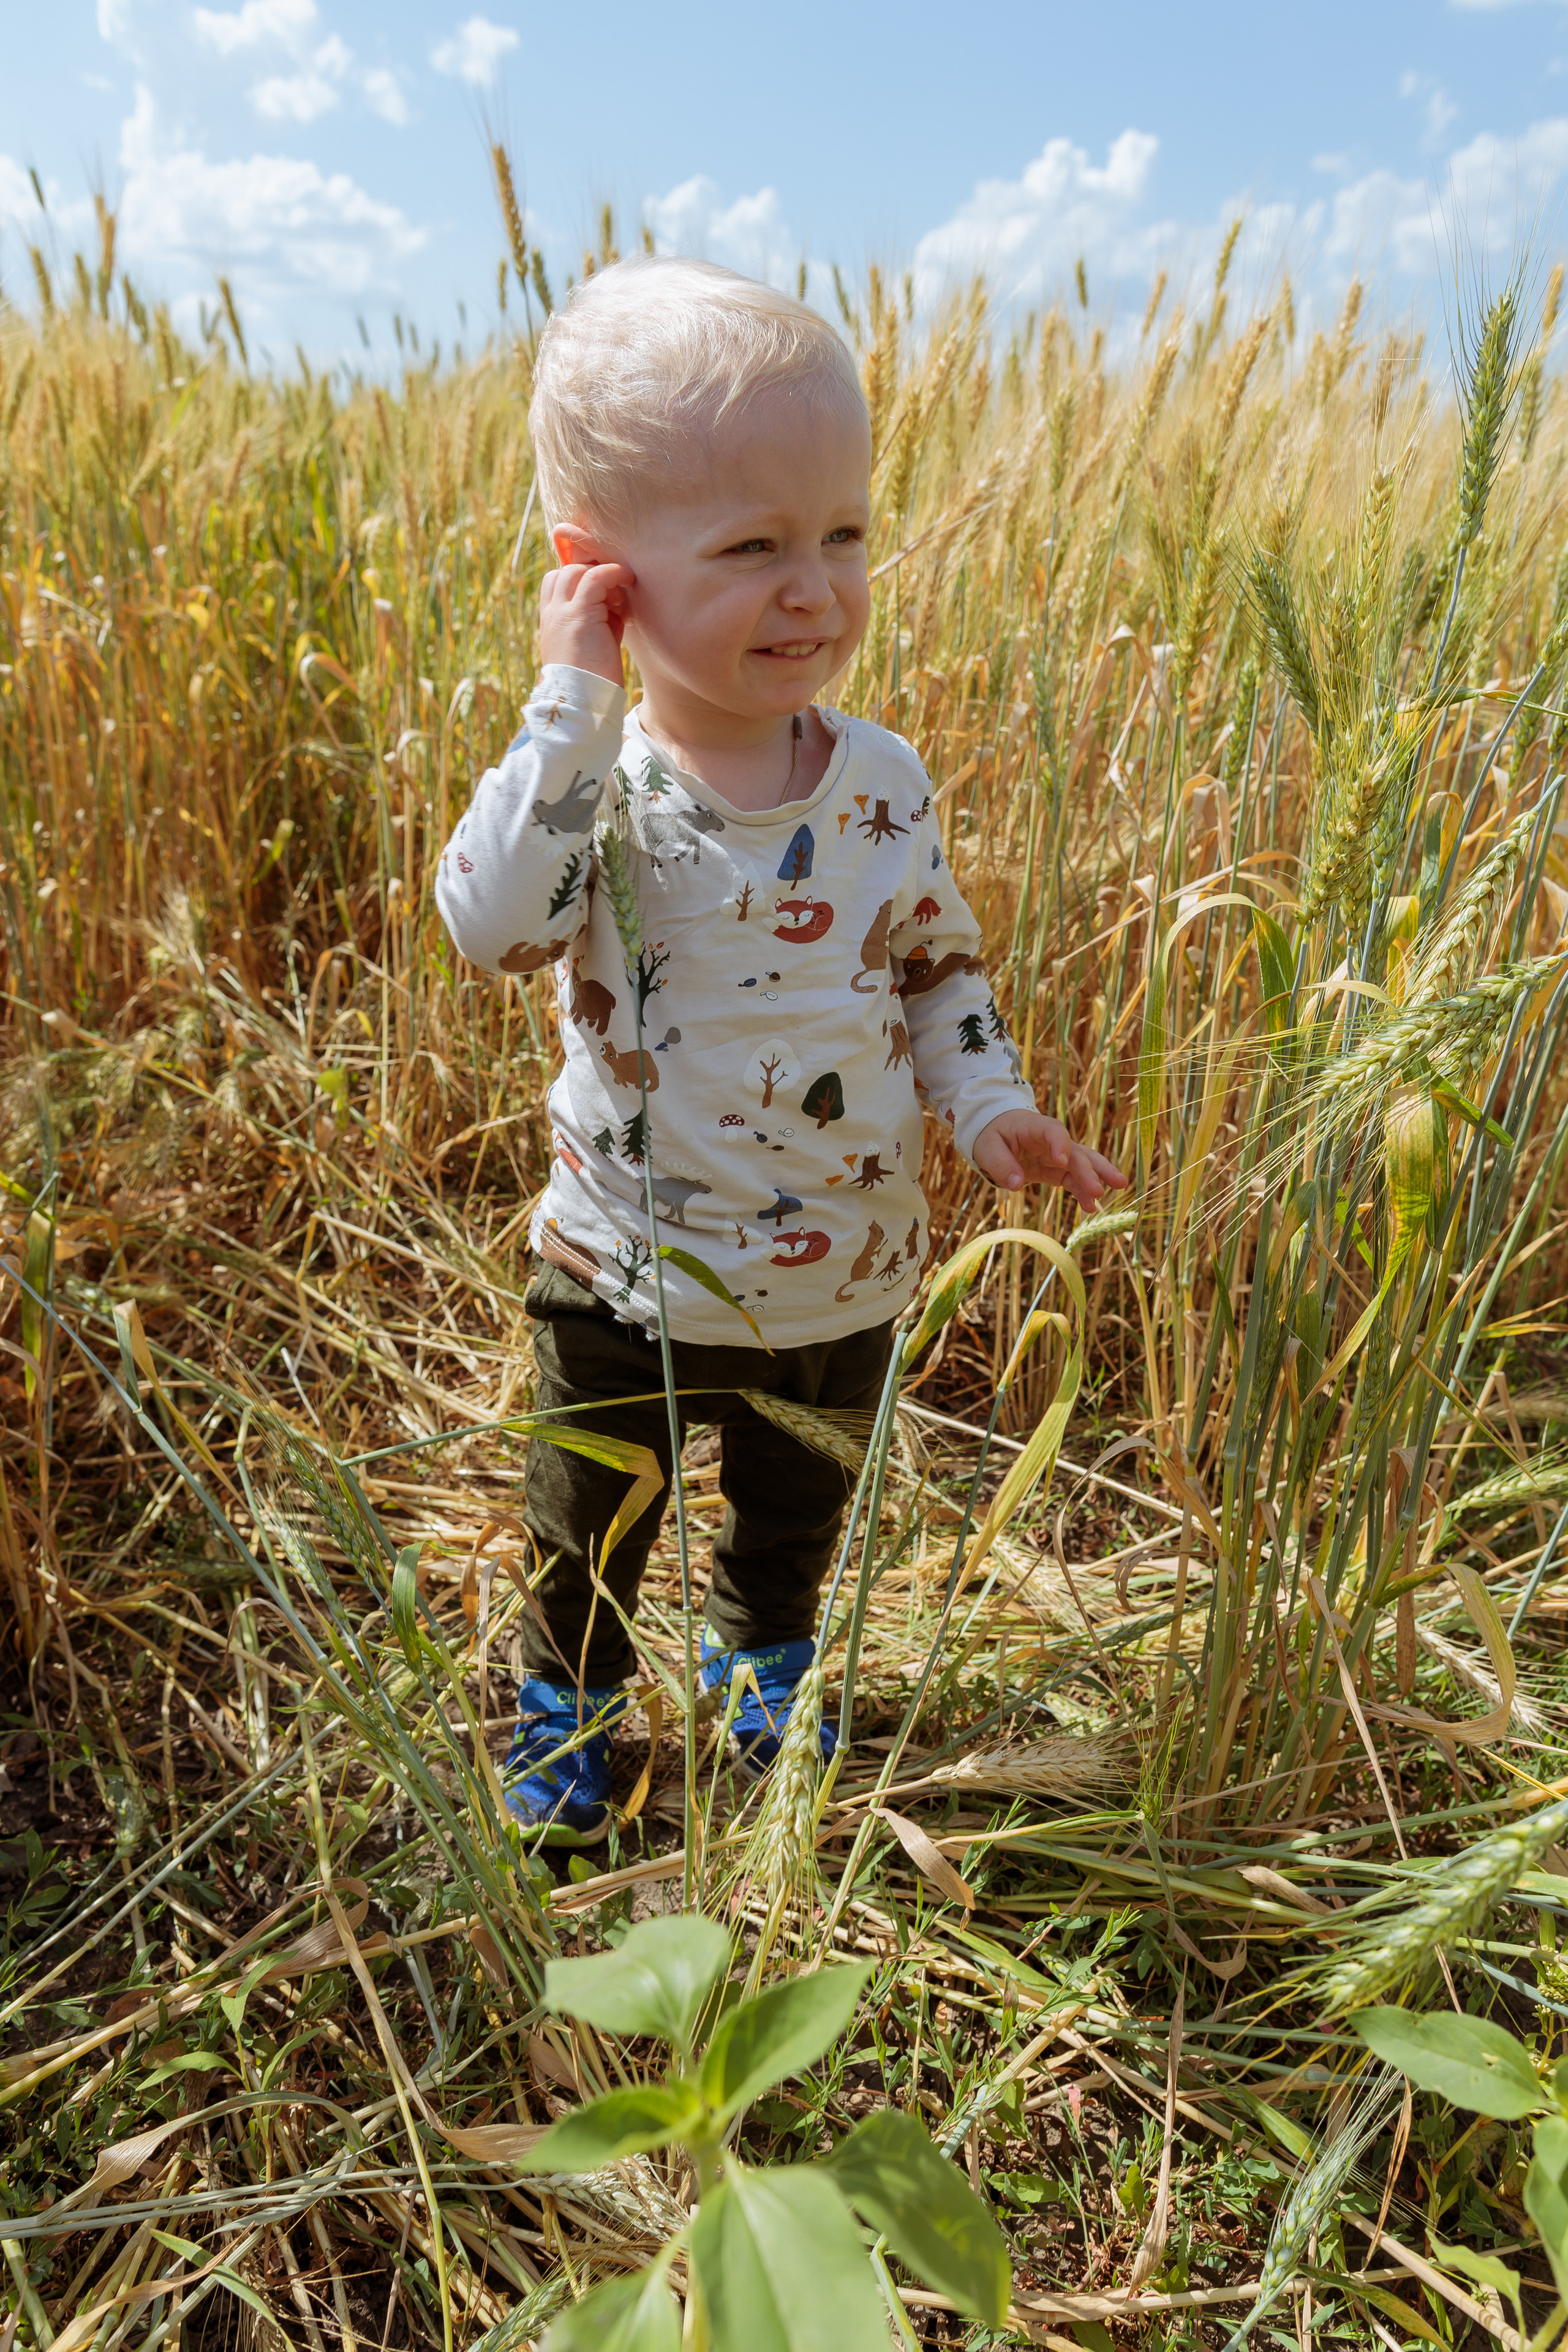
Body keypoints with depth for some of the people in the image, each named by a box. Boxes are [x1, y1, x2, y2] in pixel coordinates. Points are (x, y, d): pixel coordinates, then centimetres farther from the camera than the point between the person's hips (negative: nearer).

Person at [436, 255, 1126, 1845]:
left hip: (845, 1277, 3)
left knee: (796, 1511, 28)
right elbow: (489, 925, -38)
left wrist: (985, 1101, -10)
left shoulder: (884, 784, -8)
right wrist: (572, 704, -35)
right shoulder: (590, 779, -19)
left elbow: (939, 964, 5)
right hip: (629, 1276, -2)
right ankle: (566, 1692, 52)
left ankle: (766, 1659, 59)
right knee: (589, 1523, 22)